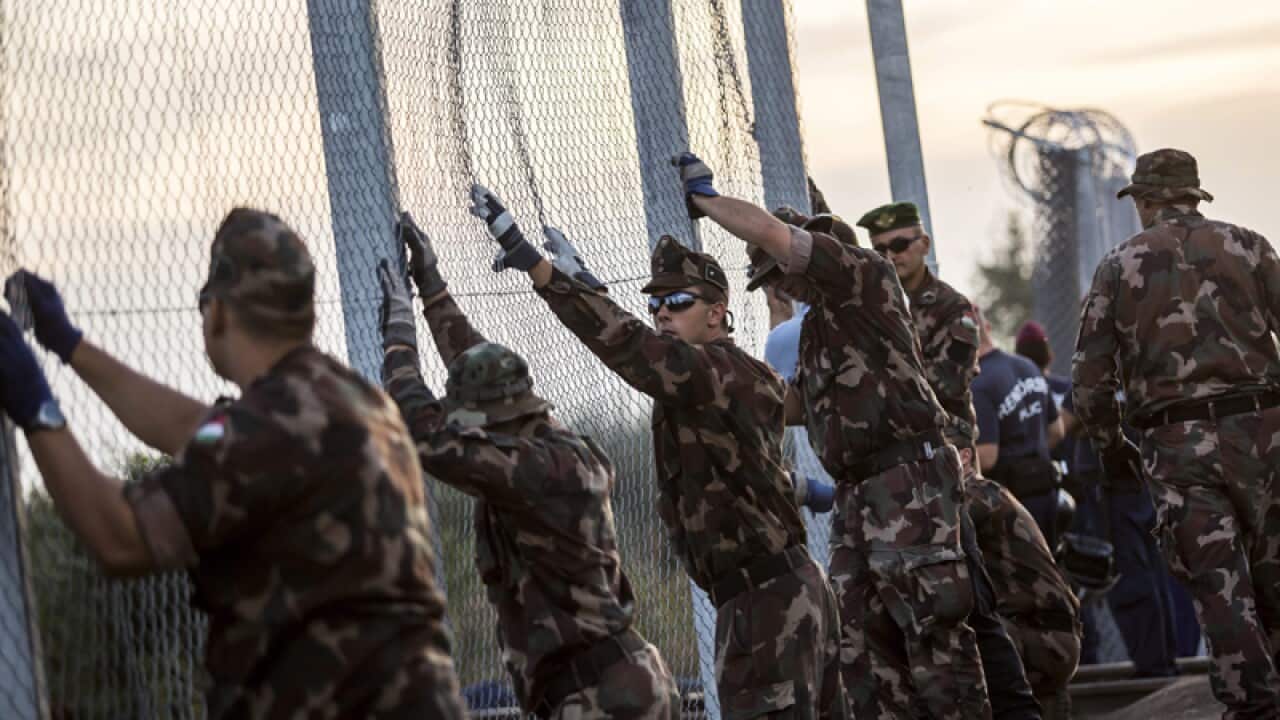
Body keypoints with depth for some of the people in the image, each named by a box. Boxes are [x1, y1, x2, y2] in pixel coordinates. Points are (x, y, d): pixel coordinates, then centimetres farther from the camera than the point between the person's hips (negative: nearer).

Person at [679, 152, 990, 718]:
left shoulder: (867, 278, -3)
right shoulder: (820, 326, 23)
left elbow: (768, 232, -14)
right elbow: (793, 408, 34)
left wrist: (703, 197, -1)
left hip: (908, 486, -10)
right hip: (857, 497, 10)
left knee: (934, 637, -11)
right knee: (866, 651, 5)